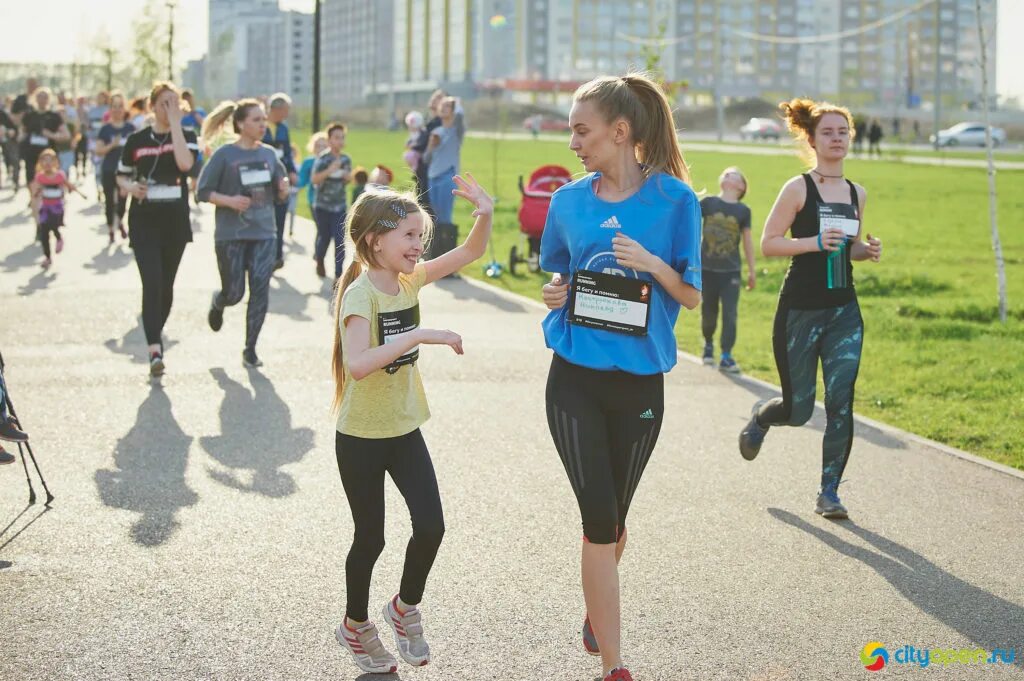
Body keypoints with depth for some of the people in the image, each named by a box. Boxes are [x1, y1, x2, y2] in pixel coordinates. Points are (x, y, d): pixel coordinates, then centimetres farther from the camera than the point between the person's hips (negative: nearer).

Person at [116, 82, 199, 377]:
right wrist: (130, 187, -11)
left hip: (175, 221, 1)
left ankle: (157, 332, 36)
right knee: (152, 283, -14)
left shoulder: (187, 136, 2)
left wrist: (175, 123, -16)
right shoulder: (137, 140, 2)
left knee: (166, 284, 13)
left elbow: (185, 163, -20)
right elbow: (121, 176, 13)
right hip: (144, 222, -1)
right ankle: (155, 350, -19)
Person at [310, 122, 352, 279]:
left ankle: (338, 274, -3)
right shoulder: (323, 158, -12)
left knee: (340, 240, -6)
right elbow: (313, 180, -23)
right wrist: (329, 170, -34)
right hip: (322, 206, -3)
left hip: (339, 207, 3)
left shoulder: (346, 159, 2)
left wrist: (348, 176, -4)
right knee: (324, 237, 8)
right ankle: (319, 260, 40)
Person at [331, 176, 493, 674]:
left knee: (431, 526, -2)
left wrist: (485, 214, -15)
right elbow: (357, 364, -37)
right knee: (371, 538, 7)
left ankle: (405, 607, 24)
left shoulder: (410, 279, -1)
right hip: (361, 437, -6)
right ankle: (356, 626, 30)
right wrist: (419, 336, -38)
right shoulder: (360, 293, -22)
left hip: (405, 430, 6)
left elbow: (470, 252, 4)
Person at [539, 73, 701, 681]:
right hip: (576, 379, 1)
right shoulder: (569, 201, 2)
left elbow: (692, 296, -4)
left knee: (613, 517, 15)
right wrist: (554, 293, -6)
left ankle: (596, 613, 43)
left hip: (640, 382, -1)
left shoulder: (675, 199, -7)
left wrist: (653, 265, -22)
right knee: (600, 518, -6)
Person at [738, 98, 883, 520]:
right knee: (798, 410, 4)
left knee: (841, 402, -7)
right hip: (800, 310, -4)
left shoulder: (857, 194, 9)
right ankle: (760, 417, 40)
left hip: (844, 311, 4)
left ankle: (829, 492, 4)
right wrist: (814, 242, -21)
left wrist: (868, 250, 0)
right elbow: (768, 244, -8)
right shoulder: (798, 189, -7)